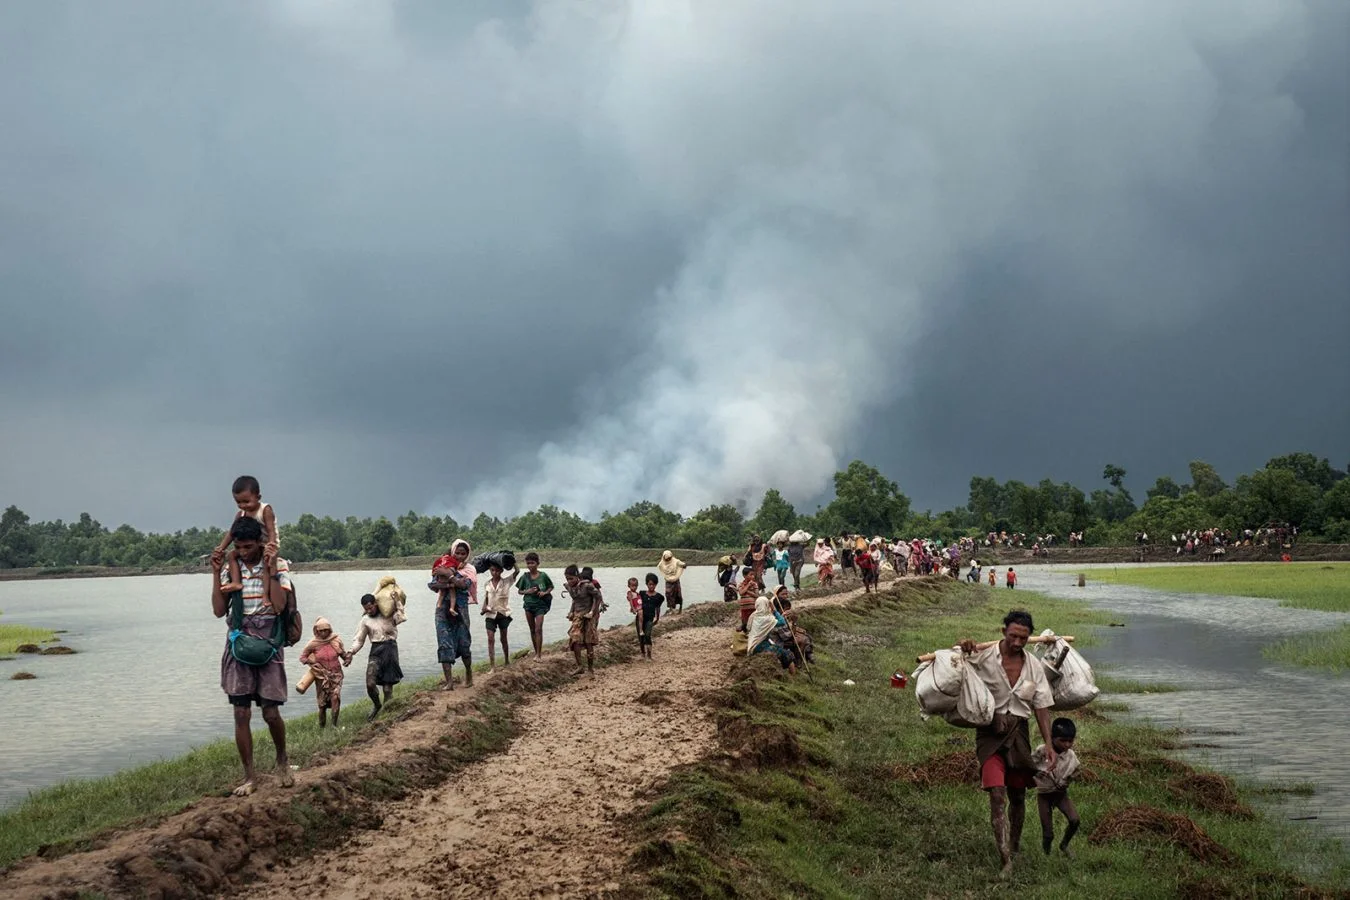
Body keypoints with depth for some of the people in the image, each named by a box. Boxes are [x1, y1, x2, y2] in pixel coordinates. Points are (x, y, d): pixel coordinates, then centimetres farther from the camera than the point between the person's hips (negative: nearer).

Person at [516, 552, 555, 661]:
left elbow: (551, 587, 8)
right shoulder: (525, 577, -1)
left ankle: (539, 654, -11)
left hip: (540, 605, -3)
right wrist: (528, 591, -13)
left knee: (538, 629, -12)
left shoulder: (543, 575, -5)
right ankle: (536, 652, 22)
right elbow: (520, 591, 7)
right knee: (532, 630, 11)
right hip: (528, 605, 3)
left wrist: (545, 593, -11)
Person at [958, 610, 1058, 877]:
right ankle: (1006, 861, -16)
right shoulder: (982, 657, -10)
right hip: (990, 732, -4)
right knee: (997, 792, -16)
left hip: (1019, 732, 4)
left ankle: (1015, 843, 39)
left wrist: (1049, 743, 0)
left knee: (1018, 794, 14)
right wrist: (963, 651, -20)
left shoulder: (1034, 666, 2)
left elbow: (1041, 707, 6)